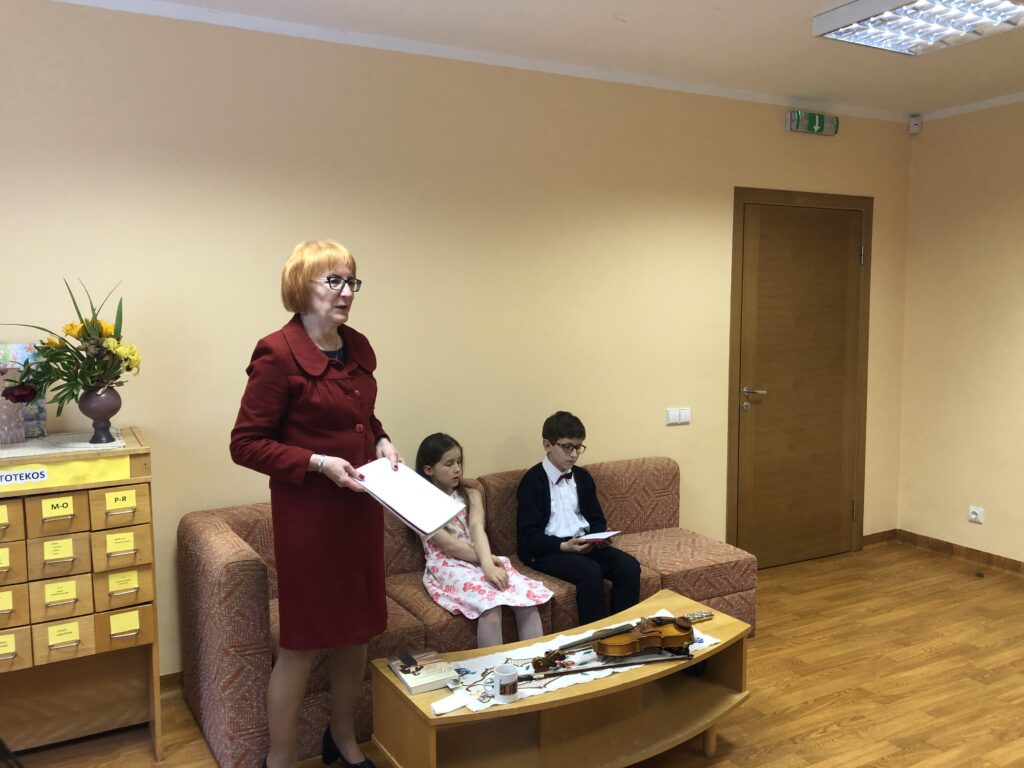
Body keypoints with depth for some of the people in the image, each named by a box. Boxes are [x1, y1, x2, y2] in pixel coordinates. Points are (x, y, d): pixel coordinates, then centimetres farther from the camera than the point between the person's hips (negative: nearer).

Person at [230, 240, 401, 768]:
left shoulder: (358, 347, 7)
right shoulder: (277, 353, -15)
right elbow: (245, 444, -14)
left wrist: (381, 442, 1)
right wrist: (319, 462, -21)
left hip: (361, 510, 7)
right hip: (308, 513, -7)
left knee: (355, 631, 18)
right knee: (301, 644, 5)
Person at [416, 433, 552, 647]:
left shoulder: (470, 495, 14)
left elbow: (476, 528, -7)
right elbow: (448, 544, -10)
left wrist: (488, 562, -25)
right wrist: (487, 560, -16)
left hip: (479, 562, 5)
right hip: (447, 568, -5)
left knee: (529, 596, -22)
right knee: (490, 604, -34)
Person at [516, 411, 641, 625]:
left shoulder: (582, 477, 12)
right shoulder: (533, 481, -8)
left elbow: (596, 518, 18)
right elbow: (528, 536, -12)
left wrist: (598, 537, -6)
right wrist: (564, 546, -25)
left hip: (583, 543, 6)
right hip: (547, 550, -6)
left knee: (629, 566, -17)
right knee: (590, 571, -32)